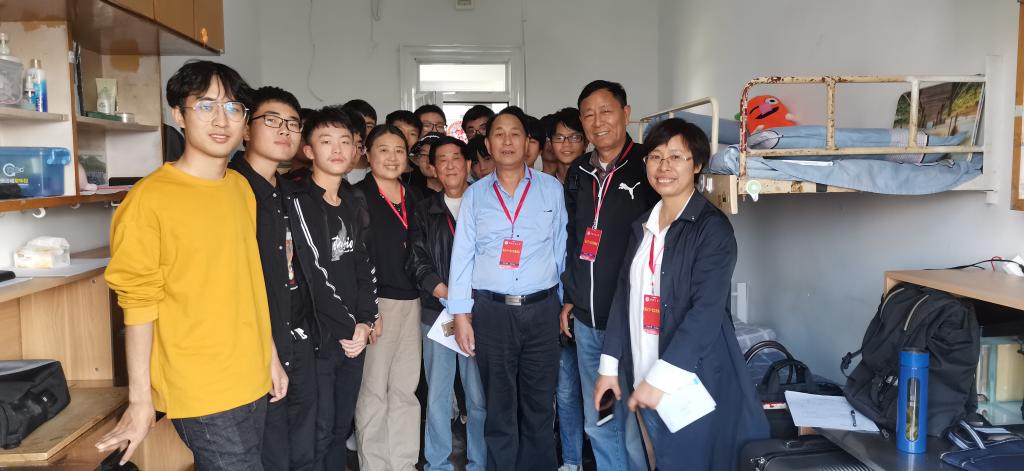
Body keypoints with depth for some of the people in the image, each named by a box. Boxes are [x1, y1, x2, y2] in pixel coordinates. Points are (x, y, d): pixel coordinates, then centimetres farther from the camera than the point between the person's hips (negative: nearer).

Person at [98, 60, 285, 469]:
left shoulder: (242, 188, 7)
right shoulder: (150, 198, -12)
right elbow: (139, 303, -11)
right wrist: (140, 400, -10)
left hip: (252, 381, 6)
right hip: (202, 391, -6)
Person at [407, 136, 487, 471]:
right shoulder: (425, 211, 13)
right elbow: (417, 260, 4)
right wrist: (445, 292, -10)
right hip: (436, 314, 2)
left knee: (479, 396, 0)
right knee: (437, 396, 6)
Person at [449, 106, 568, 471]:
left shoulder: (551, 189, 4)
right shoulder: (475, 195, 6)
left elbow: (561, 249, 7)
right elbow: (462, 255, 4)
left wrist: (567, 303, 8)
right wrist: (460, 314, 0)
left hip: (541, 308, 0)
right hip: (491, 311, 0)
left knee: (540, 403, 8)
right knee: (499, 404, 10)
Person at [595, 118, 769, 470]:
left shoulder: (712, 226, -9)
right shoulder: (642, 226, 11)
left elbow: (706, 311, -17)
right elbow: (624, 296, 12)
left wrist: (660, 377, -20)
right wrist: (610, 366, 9)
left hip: (692, 378, -5)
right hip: (644, 377, 6)